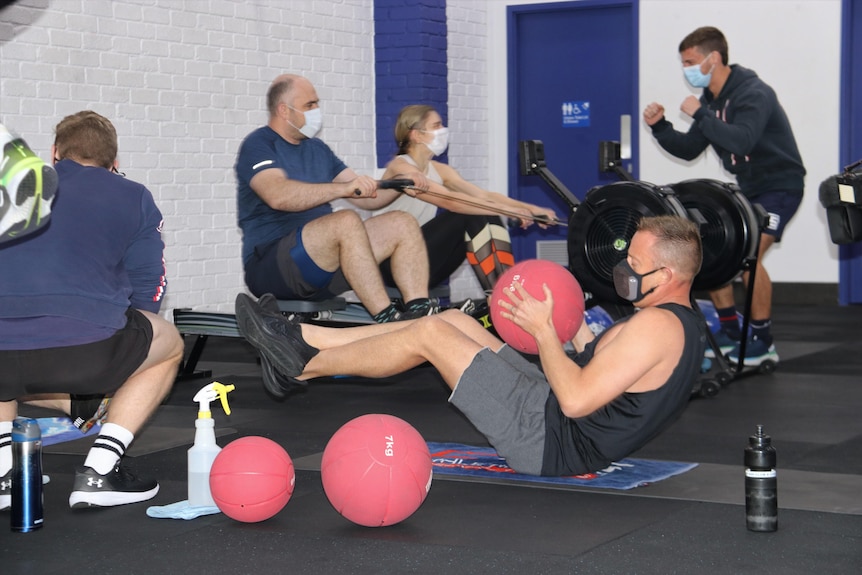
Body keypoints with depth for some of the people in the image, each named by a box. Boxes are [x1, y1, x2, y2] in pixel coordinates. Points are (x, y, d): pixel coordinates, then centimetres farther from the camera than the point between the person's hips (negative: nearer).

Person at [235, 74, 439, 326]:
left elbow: (366, 196, 20)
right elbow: (278, 195, -24)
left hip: (325, 258, 8)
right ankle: (387, 319, -35)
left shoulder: (317, 149, 21)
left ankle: (419, 312, -23)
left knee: (403, 224, -5)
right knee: (347, 221, -33)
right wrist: (344, 188, -30)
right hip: (269, 265, -8)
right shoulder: (258, 145, -4)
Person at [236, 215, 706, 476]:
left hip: (549, 442, -10)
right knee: (454, 320, 11)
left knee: (429, 334, -8)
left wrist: (543, 330, -17)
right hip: (554, 424, 10)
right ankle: (305, 338, 15)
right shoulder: (681, 323, 10)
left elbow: (575, 400, -28)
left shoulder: (657, 325, -22)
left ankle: (307, 364, 10)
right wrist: (577, 334, 10)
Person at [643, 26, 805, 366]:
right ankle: (730, 333, 17)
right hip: (745, 187, 9)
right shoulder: (711, 100, 5)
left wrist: (699, 114, -34)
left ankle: (762, 341, -9)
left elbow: (741, 140, -38)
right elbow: (688, 149, 10)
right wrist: (659, 126, -5)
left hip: (780, 186, -9)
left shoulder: (753, 94, -22)